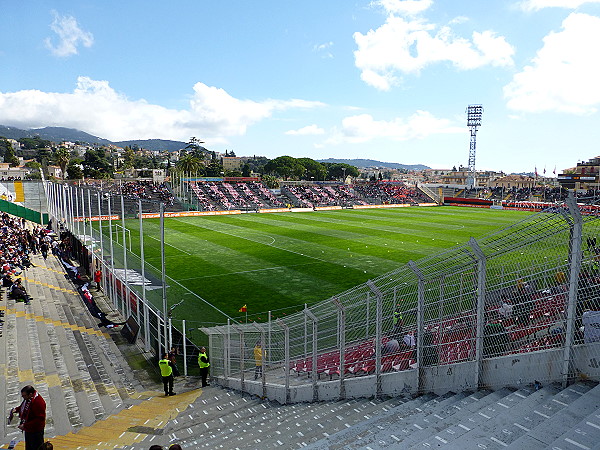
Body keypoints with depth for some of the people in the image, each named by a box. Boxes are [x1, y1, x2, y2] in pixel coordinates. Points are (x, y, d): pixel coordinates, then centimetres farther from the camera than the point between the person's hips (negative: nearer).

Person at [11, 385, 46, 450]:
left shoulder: (39, 402, -32)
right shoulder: (27, 398, -4)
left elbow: (39, 419, -30)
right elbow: (23, 406, 19)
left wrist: (25, 426, -27)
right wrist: (16, 409, -1)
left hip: (35, 432, -9)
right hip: (28, 430, 9)